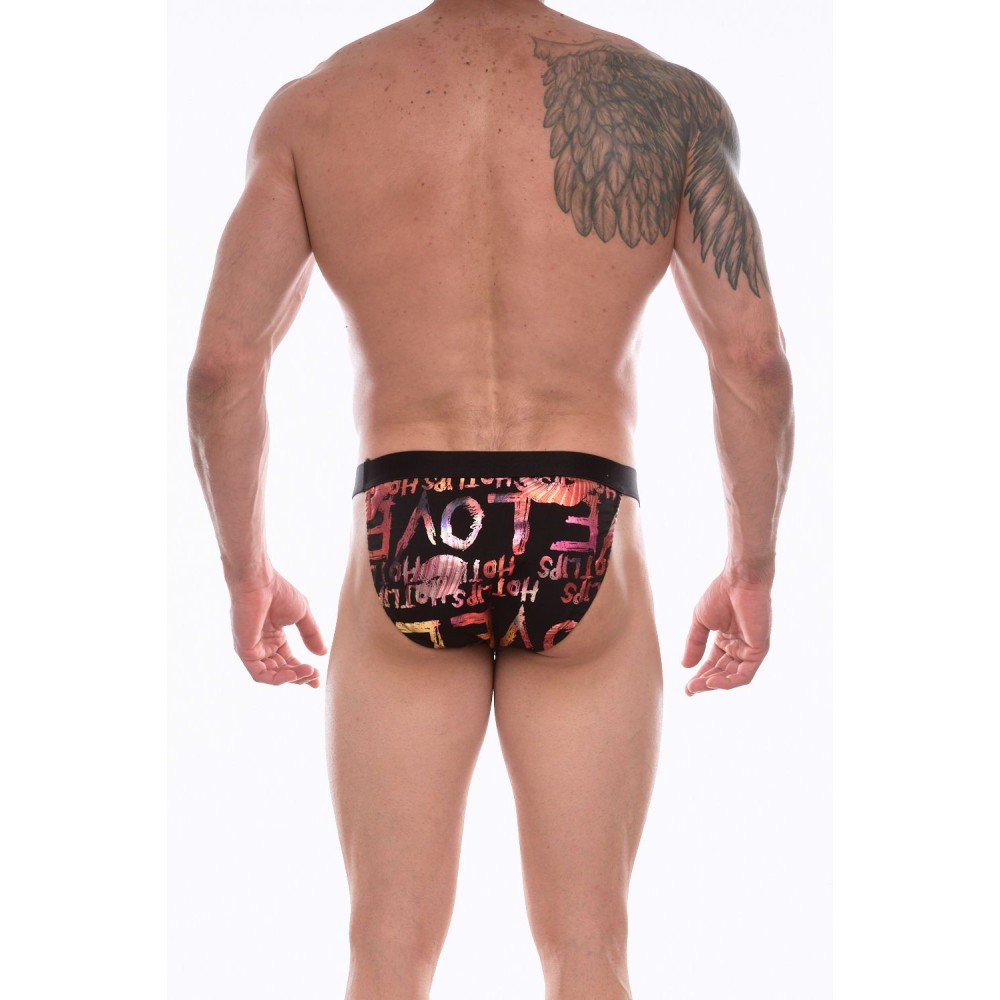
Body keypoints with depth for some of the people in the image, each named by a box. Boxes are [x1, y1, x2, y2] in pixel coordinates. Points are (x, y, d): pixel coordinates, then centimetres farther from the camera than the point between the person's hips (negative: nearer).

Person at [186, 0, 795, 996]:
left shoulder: (310, 108, 4)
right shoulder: (667, 101, 2)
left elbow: (222, 362, 0)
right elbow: (755, 361, -2)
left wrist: (245, 569, 11)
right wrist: (751, 568, 9)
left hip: (403, 548, 1)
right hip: (583, 542, 0)